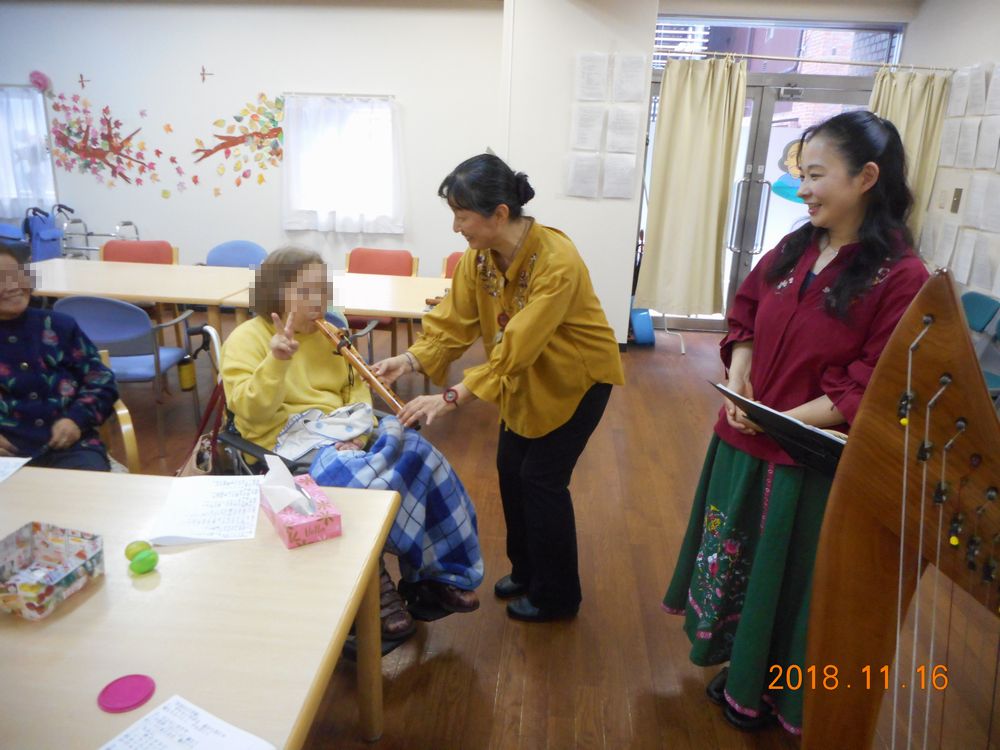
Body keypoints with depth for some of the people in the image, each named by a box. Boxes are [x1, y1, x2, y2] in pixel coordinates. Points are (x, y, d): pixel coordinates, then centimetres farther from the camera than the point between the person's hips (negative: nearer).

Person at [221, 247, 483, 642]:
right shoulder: (246, 340, -3)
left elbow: (356, 388, 10)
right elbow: (251, 412, -14)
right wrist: (277, 362, -29)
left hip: (339, 435, 6)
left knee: (418, 455, -19)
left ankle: (437, 570, -4)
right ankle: (376, 586, -13)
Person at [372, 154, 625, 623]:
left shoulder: (557, 263, -34)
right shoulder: (479, 254, -13)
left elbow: (516, 349, -38)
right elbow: (453, 321, -14)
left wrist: (451, 399, -43)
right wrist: (410, 361, -30)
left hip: (577, 377, -7)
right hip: (527, 374, 7)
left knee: (542, 478, -2)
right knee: (511, 469, 10)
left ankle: (556, 596, 20)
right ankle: (526, 571, 34)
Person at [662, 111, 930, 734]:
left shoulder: (901, 278, -16)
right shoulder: (794, 250, 3)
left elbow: (874, 389, -18)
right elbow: (746, 315, 13)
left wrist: (788, 419, -22)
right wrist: (738, 373, -5)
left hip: (812, 465, -6)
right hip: (744, 444, 6)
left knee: (788, 582, 14)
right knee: (732, 563, 22)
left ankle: (770, 695, 42)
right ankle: (740, 674, 49)